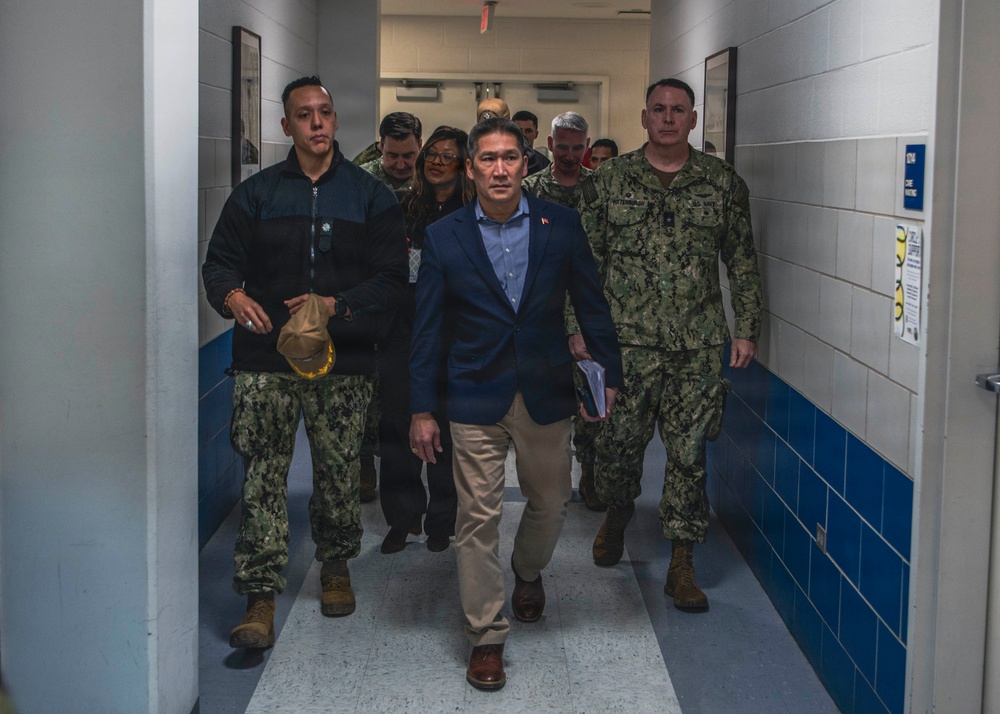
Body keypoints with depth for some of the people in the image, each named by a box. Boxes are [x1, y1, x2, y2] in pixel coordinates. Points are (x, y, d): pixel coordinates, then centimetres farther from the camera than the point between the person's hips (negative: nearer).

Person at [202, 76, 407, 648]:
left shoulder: (371, 196, 6)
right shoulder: (257, 193, 9)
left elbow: (393, 277, 0)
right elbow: (221, 259, 9)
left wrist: (336, 305, -15)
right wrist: (232, 294, -14)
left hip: (343, 360, 0)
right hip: (266, 360, 0)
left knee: (339, 472, 7)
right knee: (262, 477, -5)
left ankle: (336, 566, 32)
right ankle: (261, 598, 1)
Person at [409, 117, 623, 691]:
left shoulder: (561, 225, -1)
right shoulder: (444, 237, -2)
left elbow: (592, 304, 6)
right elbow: (429, 327, 1)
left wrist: (609, 377, 2)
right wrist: (423, 409, -1)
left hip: (546, 395, 2)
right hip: (475, 401, -1)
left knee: (551, 504, 15)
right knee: (478, 519, 0)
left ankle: (528, 571, 48)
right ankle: (487, 637, 13)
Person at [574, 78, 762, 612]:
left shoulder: (722, 182, 6)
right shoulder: (610, 180, 5)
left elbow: (742, 262, 9)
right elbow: (586, 258, 7)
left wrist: (746, 329, 4)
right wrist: (580, 326, 3)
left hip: (698, 346, 0)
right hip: (626, 341, 0)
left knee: (689, 453, 1)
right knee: (618, 442, 6)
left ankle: (682, 564, 10)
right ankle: (617, 513, 38)